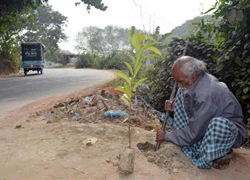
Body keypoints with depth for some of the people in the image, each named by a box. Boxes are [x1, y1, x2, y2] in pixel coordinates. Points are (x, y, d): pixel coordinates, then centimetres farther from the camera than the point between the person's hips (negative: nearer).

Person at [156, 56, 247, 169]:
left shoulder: (206, 94, -34)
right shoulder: (195, 81, -7)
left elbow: (193, 133, -26)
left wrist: (167, 136, -11)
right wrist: (175, 107, -7)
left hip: (230, 130, -8)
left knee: (219, 123, -44)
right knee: (181, 93, -1)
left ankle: (222, 152, -10)